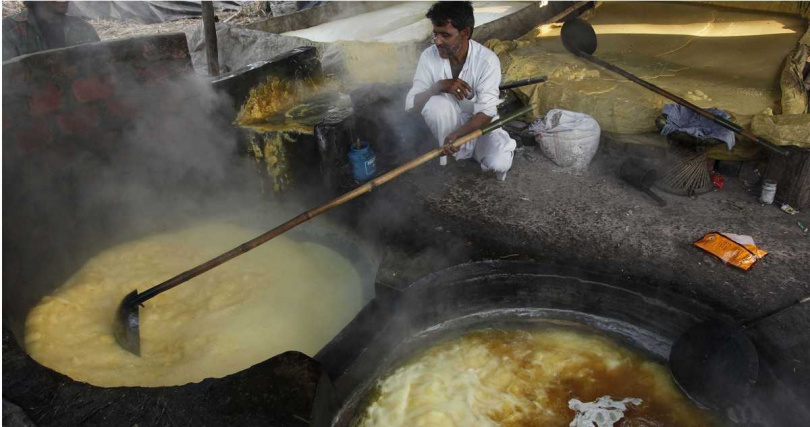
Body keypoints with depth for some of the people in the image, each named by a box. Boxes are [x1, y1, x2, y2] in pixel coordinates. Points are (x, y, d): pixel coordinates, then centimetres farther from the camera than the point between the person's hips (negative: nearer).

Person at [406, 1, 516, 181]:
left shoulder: (487, 61, -23)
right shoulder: (429, 56, -17)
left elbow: (486, 113, -26)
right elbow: (411, 105, -20)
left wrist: (456, 135, -43)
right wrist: (439, 86, -37)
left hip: (480, 124, -1)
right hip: (448, 125, 2)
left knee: (499, 162, -30)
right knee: (435, 103, -32)